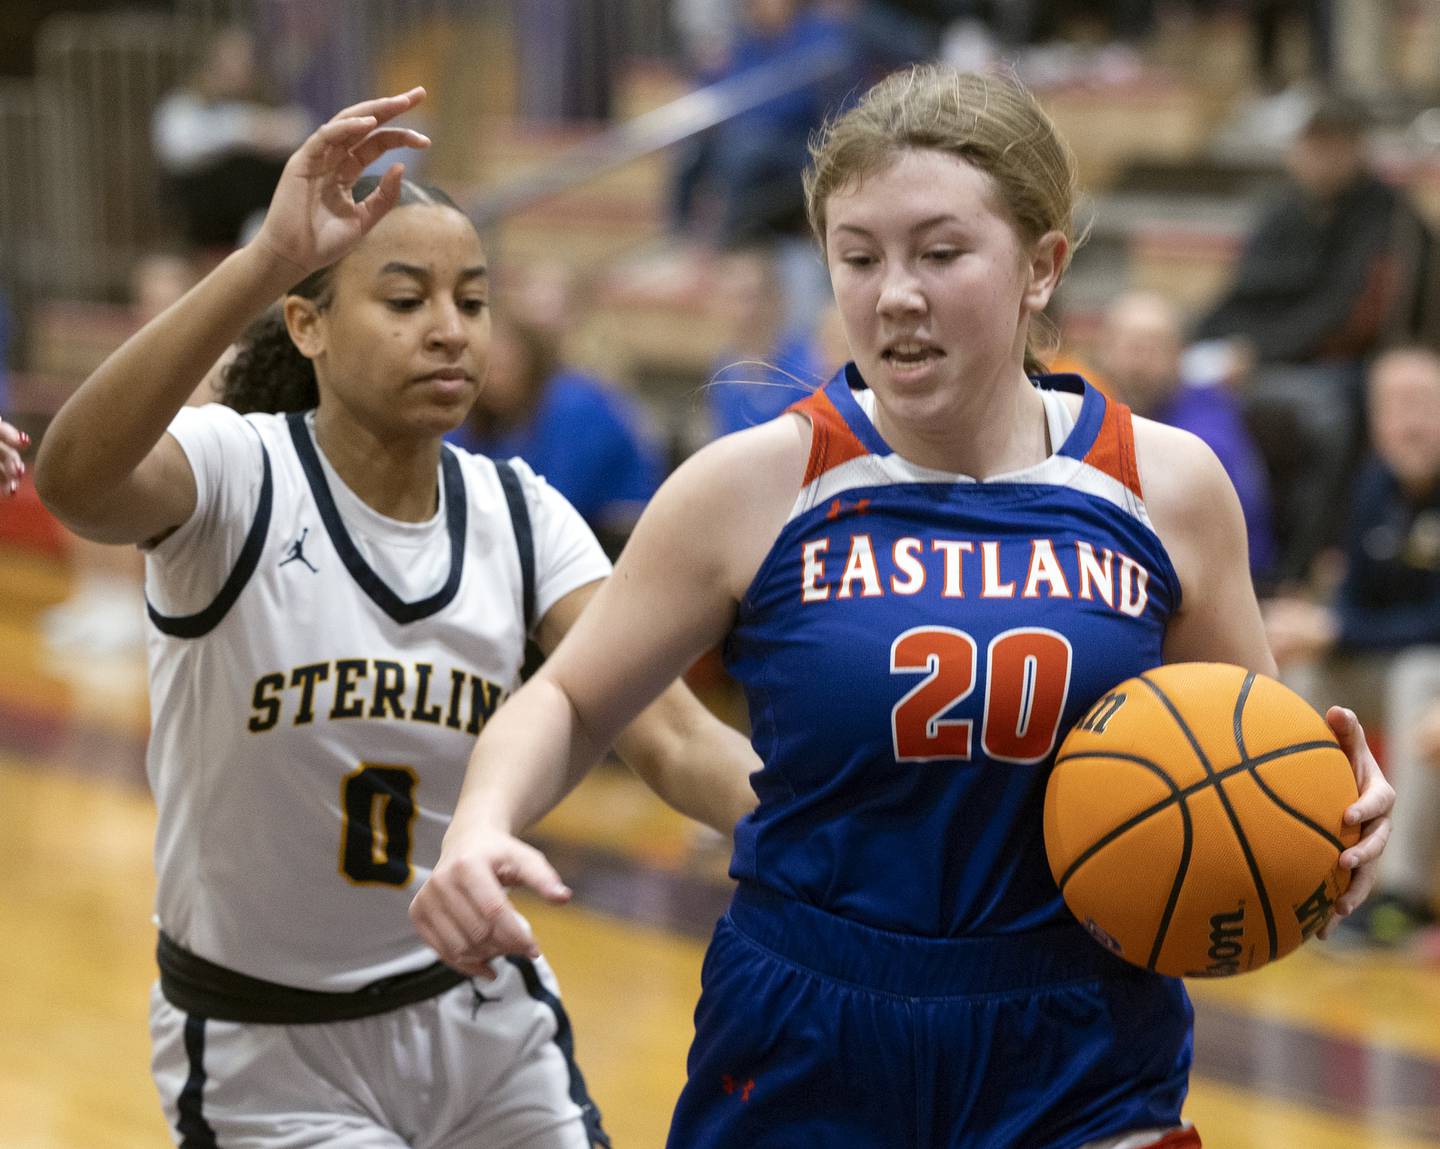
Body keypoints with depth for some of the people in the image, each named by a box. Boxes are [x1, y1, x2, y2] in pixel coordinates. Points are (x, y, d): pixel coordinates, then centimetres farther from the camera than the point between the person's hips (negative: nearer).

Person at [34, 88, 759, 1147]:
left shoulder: (518, 514, -3)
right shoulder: (237, 475, -17)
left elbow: (670, 736, -14)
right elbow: (74, 483, -40)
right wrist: (269, 259, -50)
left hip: (481, 1014, 4)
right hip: (270, 1058, -4)